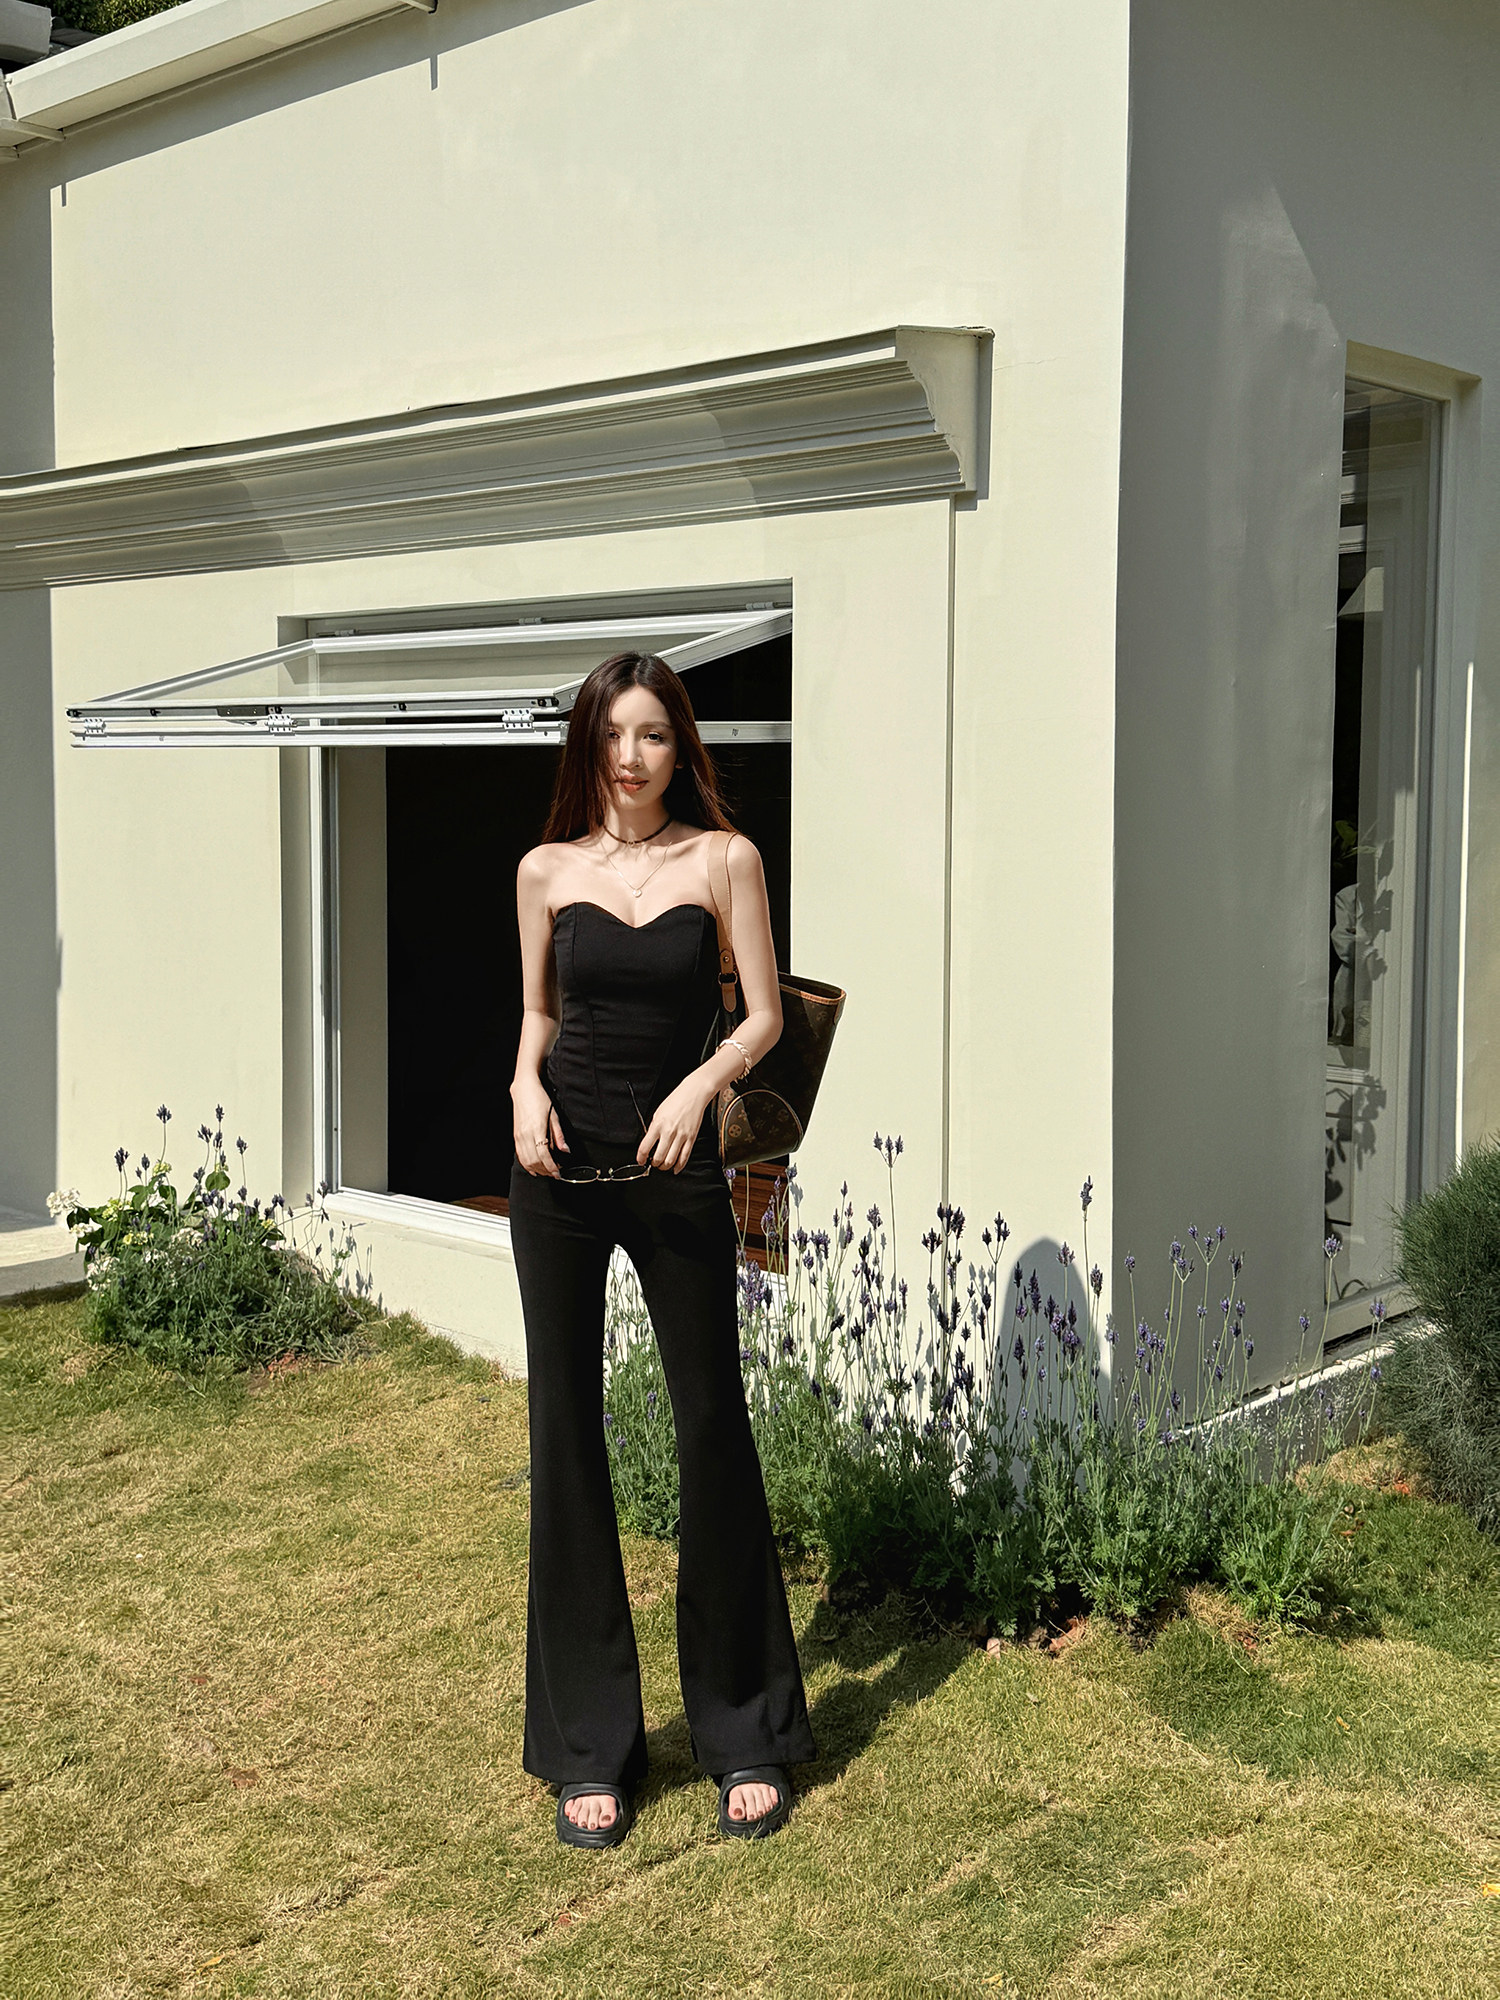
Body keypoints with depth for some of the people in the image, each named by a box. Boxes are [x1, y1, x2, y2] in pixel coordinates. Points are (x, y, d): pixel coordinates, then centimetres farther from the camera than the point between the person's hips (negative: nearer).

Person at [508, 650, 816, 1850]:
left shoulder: (724, 859, 0)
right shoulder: (548, 870, 5)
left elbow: (764, 1016, 0)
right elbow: (539, 1012, 14)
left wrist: (700, 1084, -18)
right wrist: (527, 1086, -6)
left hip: (677, 1170, -2)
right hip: (561, 1171, 2)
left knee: (713, 1427, 2)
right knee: (566, 1432, 5)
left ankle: (747, 1735, 19)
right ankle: (588, 1745, 19)